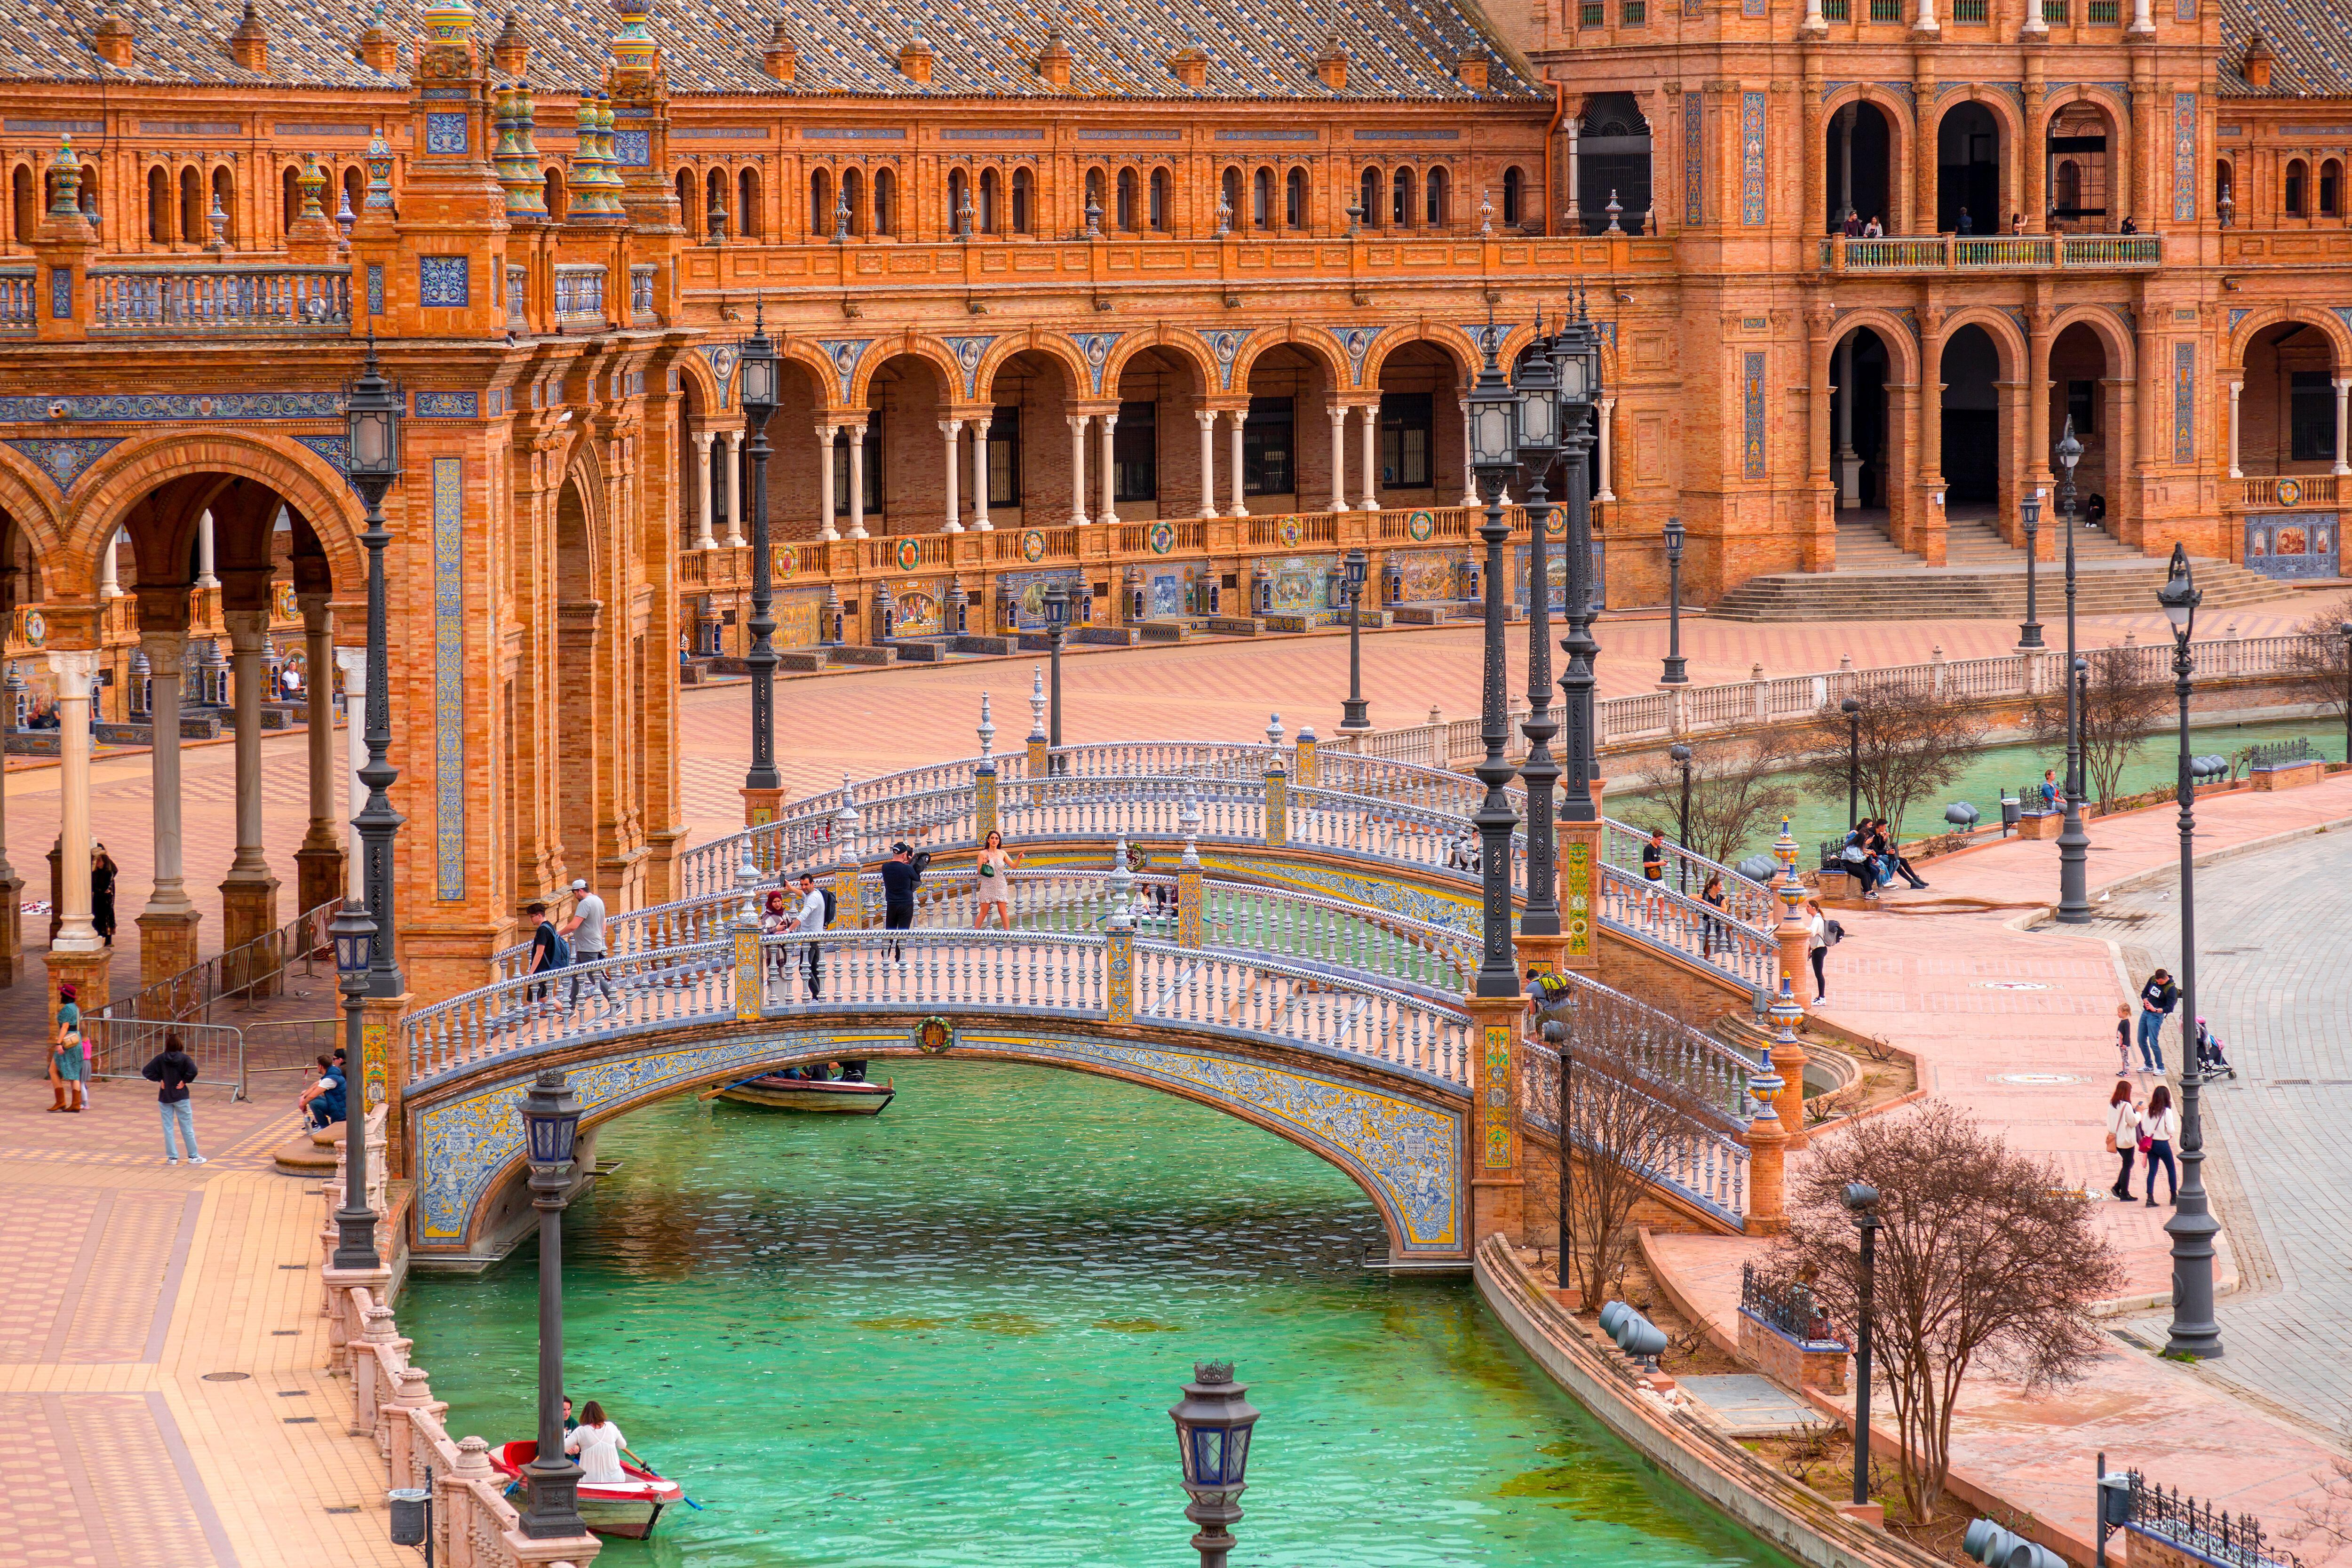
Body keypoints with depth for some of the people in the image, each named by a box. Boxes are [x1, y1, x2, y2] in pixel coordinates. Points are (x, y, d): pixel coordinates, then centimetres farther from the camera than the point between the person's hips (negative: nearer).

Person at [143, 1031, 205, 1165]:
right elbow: (193, 1071, -27)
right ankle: (193, 1156, 12)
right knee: (187, 1127, 7)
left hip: (165, 1097, 1)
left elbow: (146, 1072, -7)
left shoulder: (161, 1058, -4)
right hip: (181, 1097, -1)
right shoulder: (184, 1058, -10)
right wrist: (185, 1081, -11)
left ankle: (172, 1157, 8)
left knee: (168, 1127, 8)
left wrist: (159, 1080, -1)